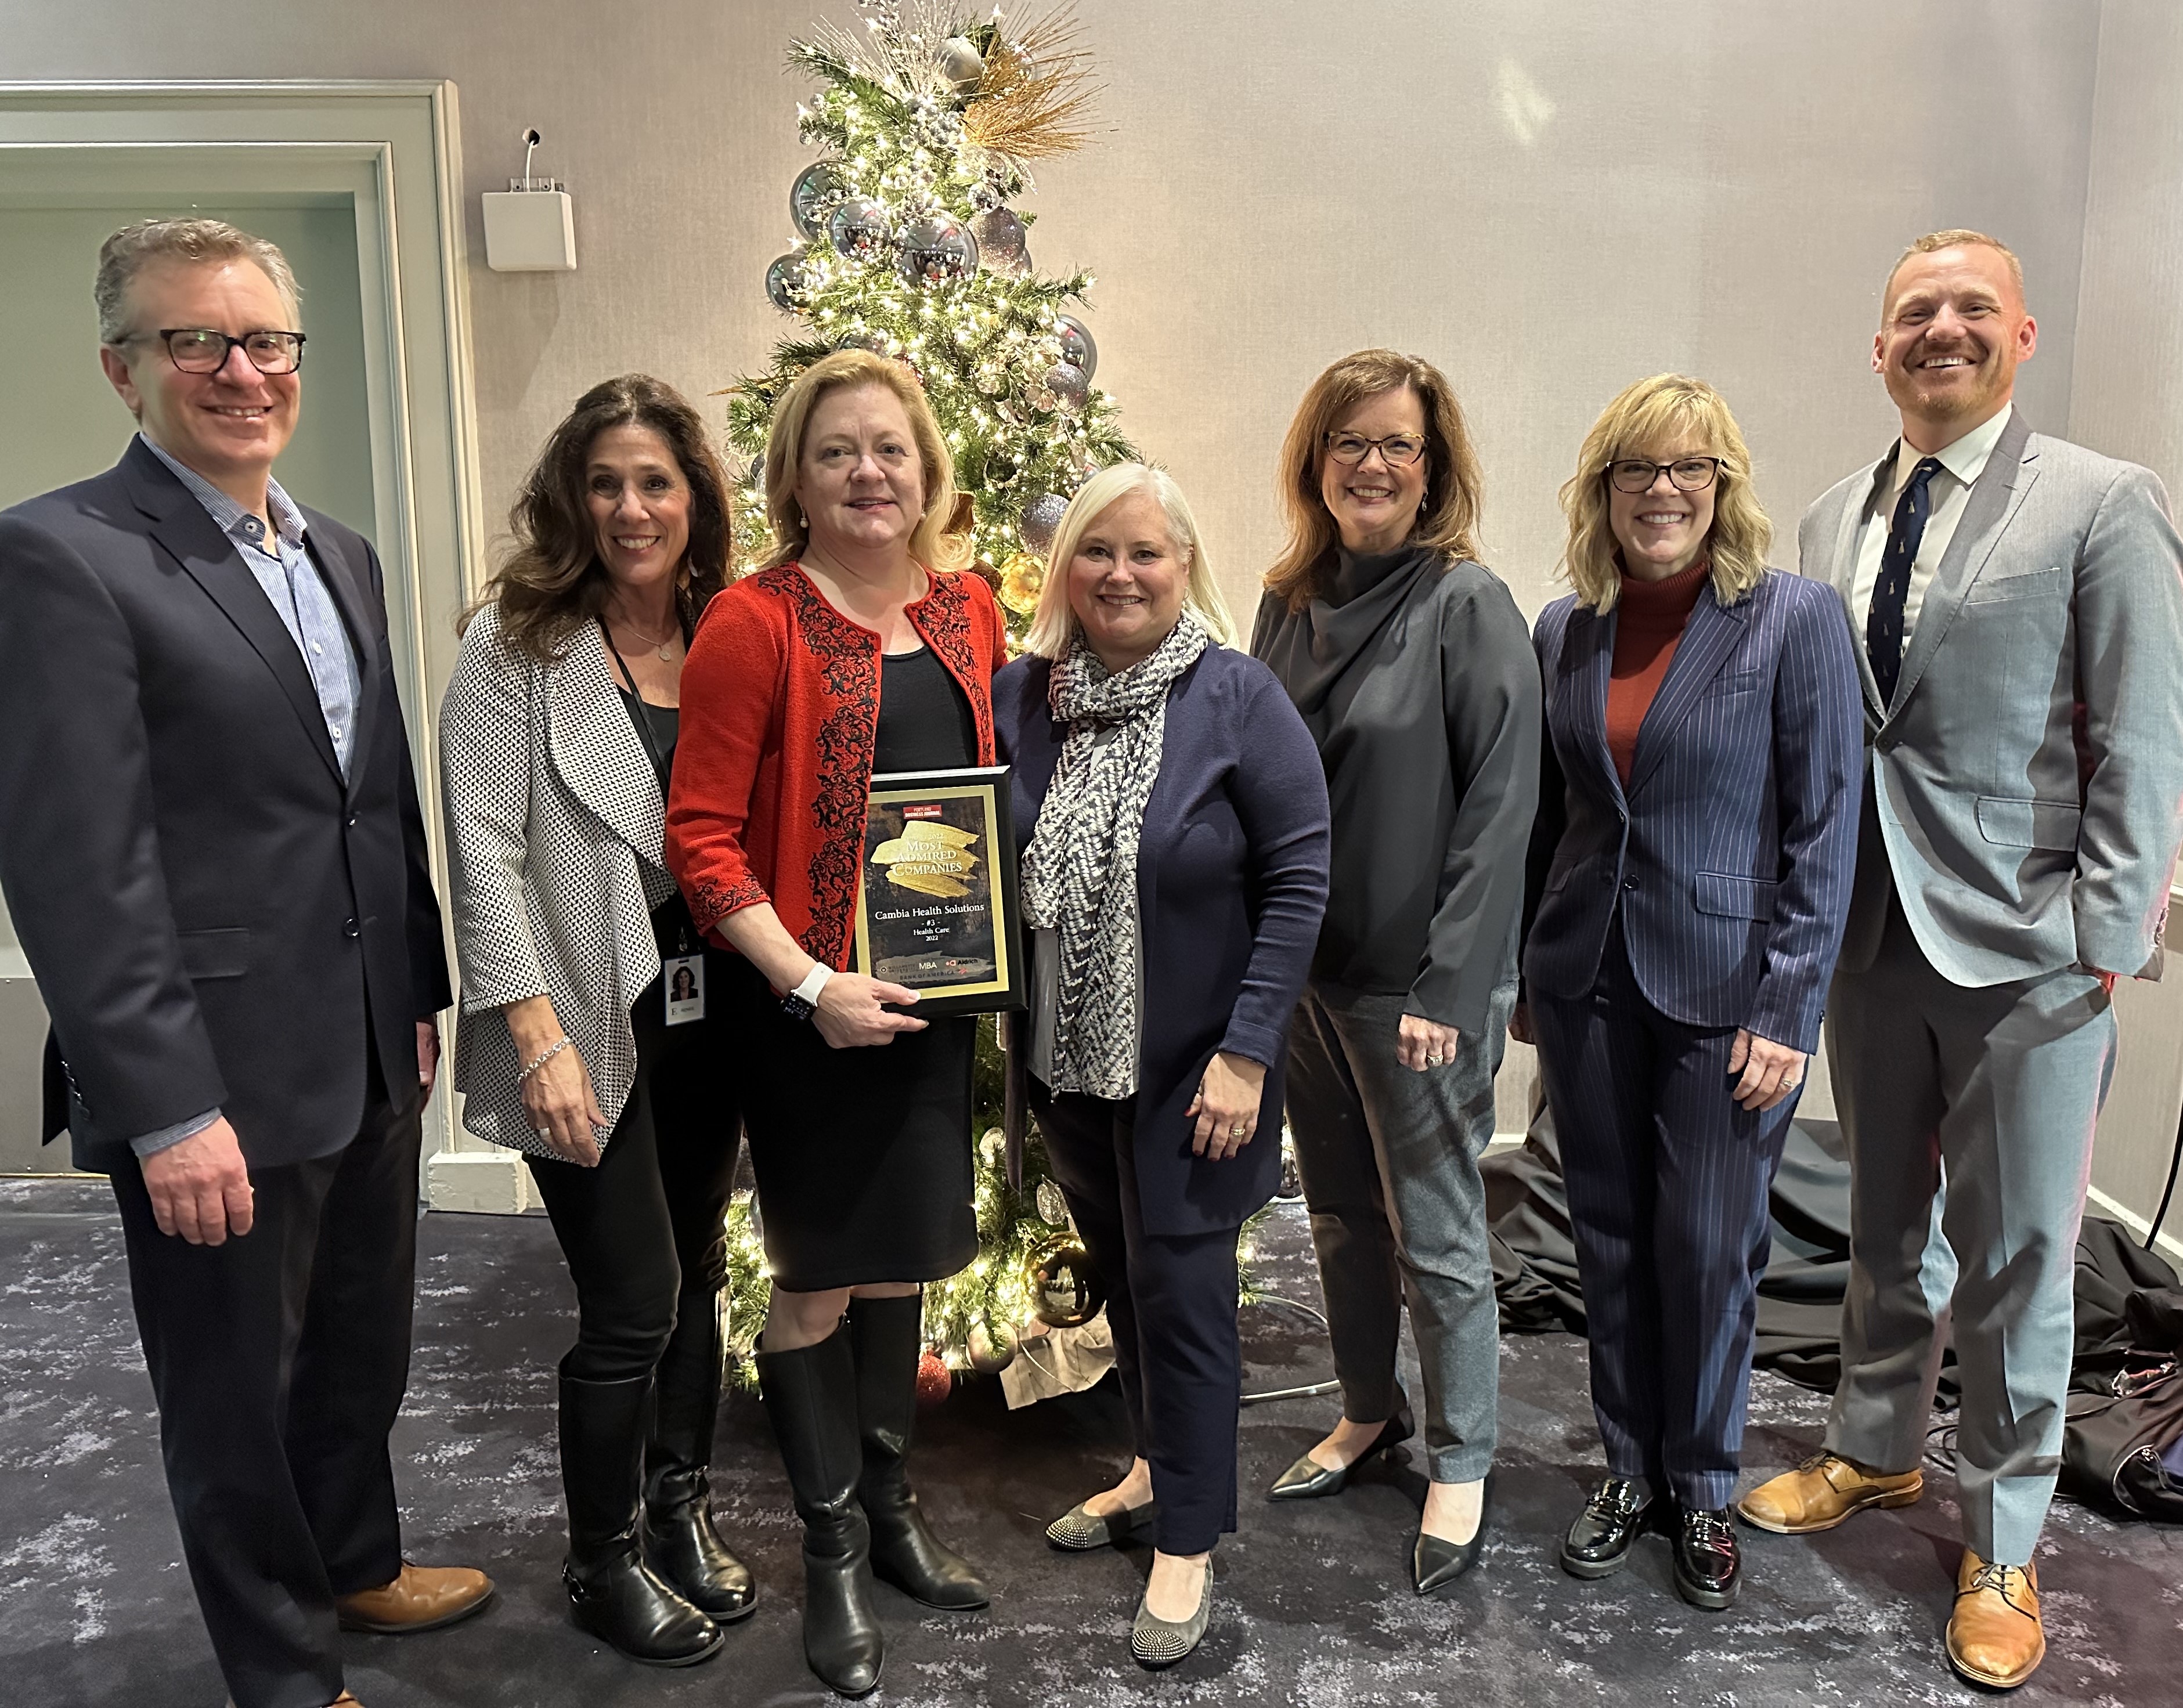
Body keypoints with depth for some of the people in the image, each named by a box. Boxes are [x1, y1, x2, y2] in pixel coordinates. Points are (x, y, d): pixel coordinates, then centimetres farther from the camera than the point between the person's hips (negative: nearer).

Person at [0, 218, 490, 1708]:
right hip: (220, 1087, -7)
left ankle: (358, 1565, 47)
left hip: (370, 1066, 7)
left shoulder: (342, 555, 11)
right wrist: (169, 1110, -20)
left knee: (363, 1356, 23)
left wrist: (420, 998, 15)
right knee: (238, 1400, 13)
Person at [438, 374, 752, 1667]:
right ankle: (605, 1561, 25)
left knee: (696, 1273, 16)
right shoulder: (517, 642, -8)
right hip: (589, 1024, -4)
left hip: (709, 1010, 5)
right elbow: (483, 849, -12)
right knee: (634, 1300, 1)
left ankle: (682, 1510, 38)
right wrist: (540, 1036, -17)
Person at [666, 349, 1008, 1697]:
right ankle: (833, 1551, 28)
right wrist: (807, 982, -19)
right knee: (821, 1274, 7)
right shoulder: (756, 622, -12)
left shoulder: (968, 607, 5)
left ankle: (891, 1504, 38)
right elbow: (702, 834, -13)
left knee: (904, 1259, 18)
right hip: (809, 999, -5)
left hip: (934, 989, 5)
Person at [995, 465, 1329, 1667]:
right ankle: (1158, 1465, 43)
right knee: (1118, 1266, 20)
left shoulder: (1237, 696, -14)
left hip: (1189, 1062, -5)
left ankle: (1187, 1540, 24)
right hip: (1065, 1057, 5)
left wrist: (1247, 1050, -17)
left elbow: (1300, 877, -14)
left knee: (1179, 1286, 5)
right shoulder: (1021, 694, -2)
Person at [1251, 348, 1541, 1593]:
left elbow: (1499, 809, -15)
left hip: (1414, 982, -6)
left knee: (1436, 1235, 6)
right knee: (1341, 1213, 19)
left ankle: (1462, 1465, 25)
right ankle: (1370, 1413, 39)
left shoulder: (1469, 605, -11)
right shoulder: (1290, 603, 7)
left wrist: (1450, 992, -19)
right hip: (1301, 966, 6)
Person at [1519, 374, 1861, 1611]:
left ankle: (1705, 1485, 28)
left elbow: (1824, 829, -8)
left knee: (1710, 1246, 5)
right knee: (1611, 1234, 13)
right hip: (1587, 983, 4)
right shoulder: (1566, 630, 5)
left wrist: (1789, 1012, -12)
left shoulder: (1794, 620, -8)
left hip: (1722, 987, -4)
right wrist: (1525, 976, 11)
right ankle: (1631, 1468, 31)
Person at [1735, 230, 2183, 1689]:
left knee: (2016, 1261, 6)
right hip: (1871, 936, 5)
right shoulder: (1830, 525, 9)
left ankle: (2002, 1545, 25)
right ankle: (1876, 1451, 40)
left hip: (2029, 950, -4)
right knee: (1886, 1226, 19)